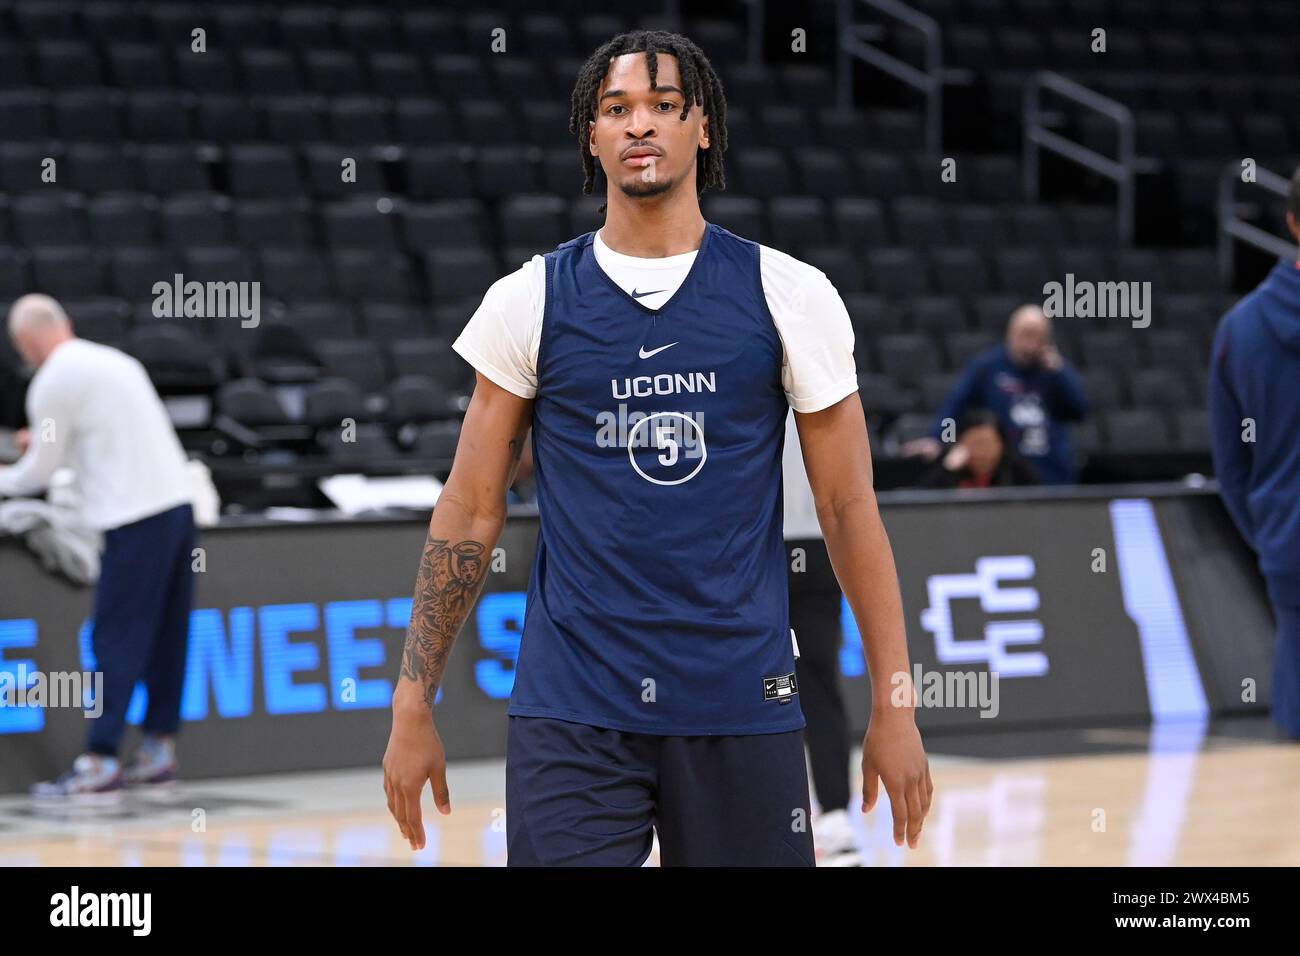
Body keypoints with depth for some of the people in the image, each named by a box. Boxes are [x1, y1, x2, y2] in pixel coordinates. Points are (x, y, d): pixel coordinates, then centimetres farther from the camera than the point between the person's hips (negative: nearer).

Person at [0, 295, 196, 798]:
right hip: (176, 502, 8)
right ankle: (160, 748, 19)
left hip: (134, 518, -8)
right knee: (166, 634, 13)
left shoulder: (52, 383, -6)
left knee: (116, 640, -8)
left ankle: (98, 765, -10)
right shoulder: (115, 361, 18)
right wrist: (51, 441, 39)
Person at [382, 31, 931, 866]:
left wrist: (894, 706, 0)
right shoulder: (529, 300, 3)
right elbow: (471, 510, 7)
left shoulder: (789, 295, 2)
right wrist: (413, 707, 2)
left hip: (742, 703, 0)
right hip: (571, 708, 0)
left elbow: (849, 506, 4)